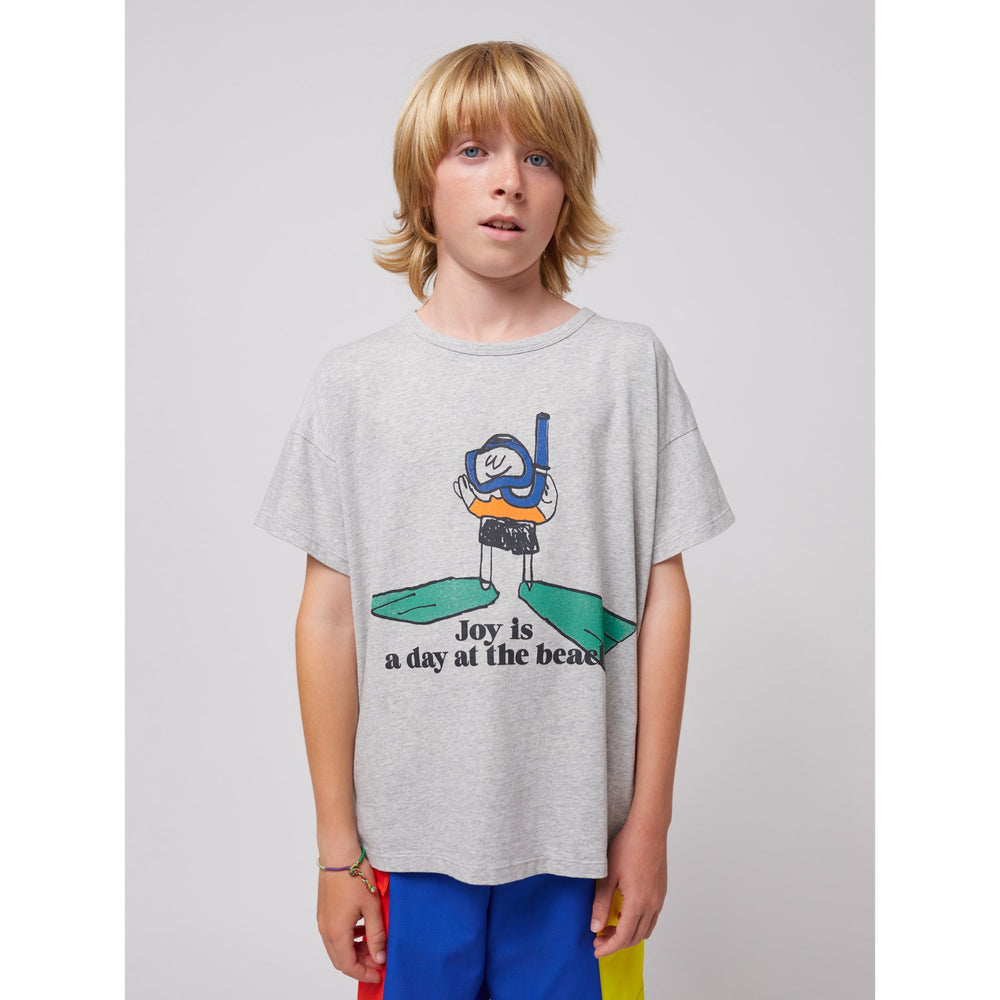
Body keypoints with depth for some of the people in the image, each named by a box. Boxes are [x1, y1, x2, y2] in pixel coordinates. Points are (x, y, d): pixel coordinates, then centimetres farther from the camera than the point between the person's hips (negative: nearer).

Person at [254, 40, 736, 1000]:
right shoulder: (353, 381, 0)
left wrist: (649, 820, 0)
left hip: (579, 839, 0)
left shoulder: (630, 365, -1)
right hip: (411, 833, 1)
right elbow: (330, 616, 0)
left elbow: (663, 598, 0)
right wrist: (337, 847, 1)